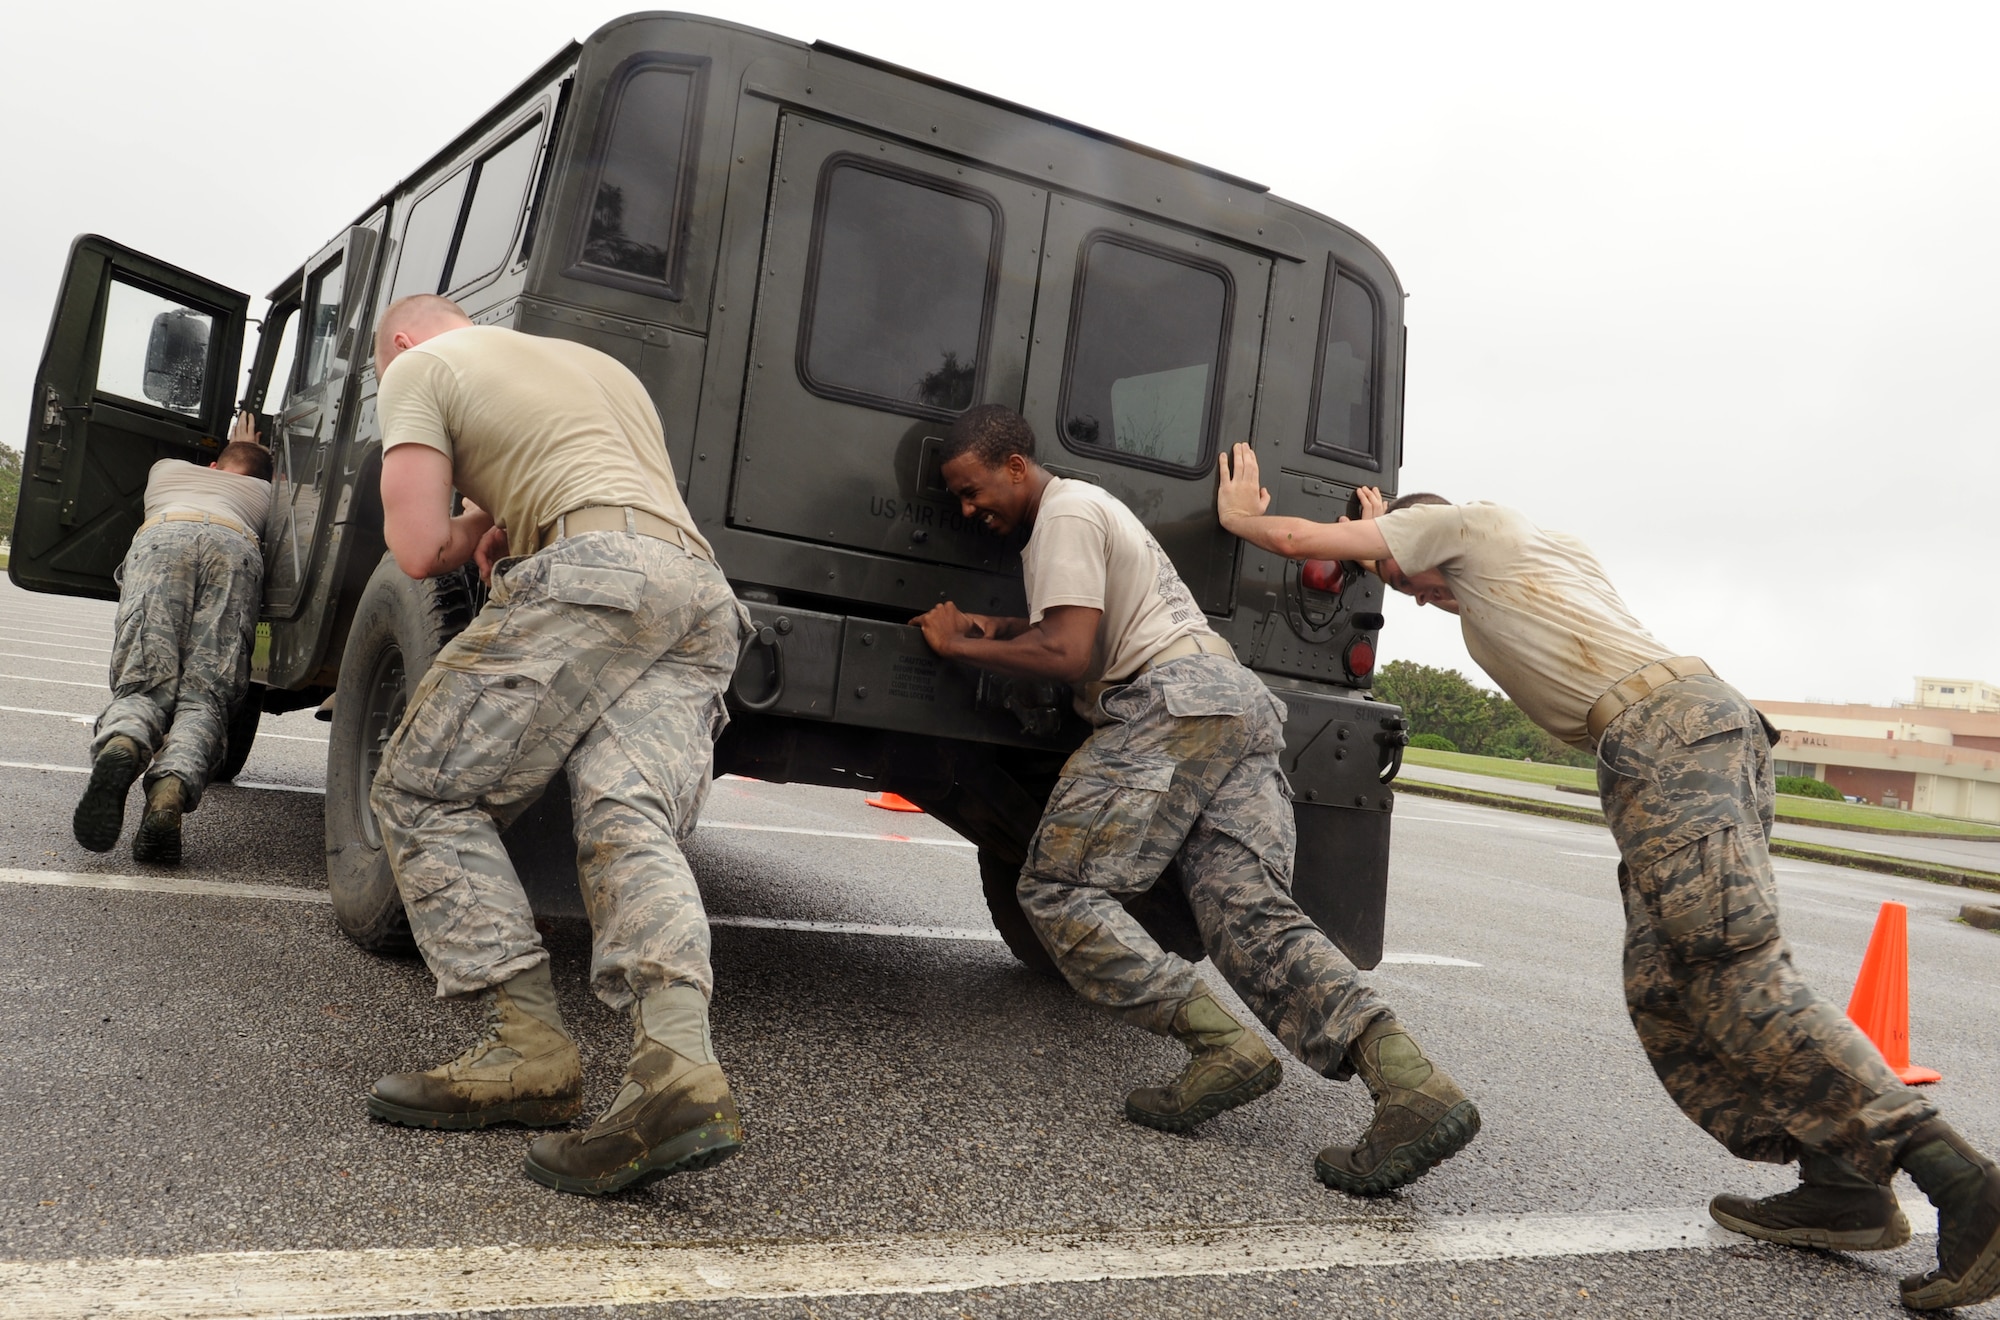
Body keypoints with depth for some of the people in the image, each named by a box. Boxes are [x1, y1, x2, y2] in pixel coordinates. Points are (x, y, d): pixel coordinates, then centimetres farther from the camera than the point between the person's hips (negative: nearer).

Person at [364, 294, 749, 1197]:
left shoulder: (420, 365, 14)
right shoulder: (598, 362, 37)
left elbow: (417, 551, 2)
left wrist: (477, 528, 25)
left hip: (597, 569, -7)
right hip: (704, 591, 7)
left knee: (423, 791, 2)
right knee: (630, 823, -7)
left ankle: (528, 1047, -7)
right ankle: (677, 1065, -30)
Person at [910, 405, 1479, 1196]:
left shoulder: (1064, 514, -1)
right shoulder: (1089, 507, 31)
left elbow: (1068, 658, -11)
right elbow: (1094, 627, 39)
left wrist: (959, 648, 1)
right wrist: (990, 627, 24)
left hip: (1176, 701, -10)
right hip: (1240, 697, 10)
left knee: (1057, 890, -8)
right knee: (1257, 919, -4)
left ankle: (1222, 1045, -20)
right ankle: (1413, 1089, -21)